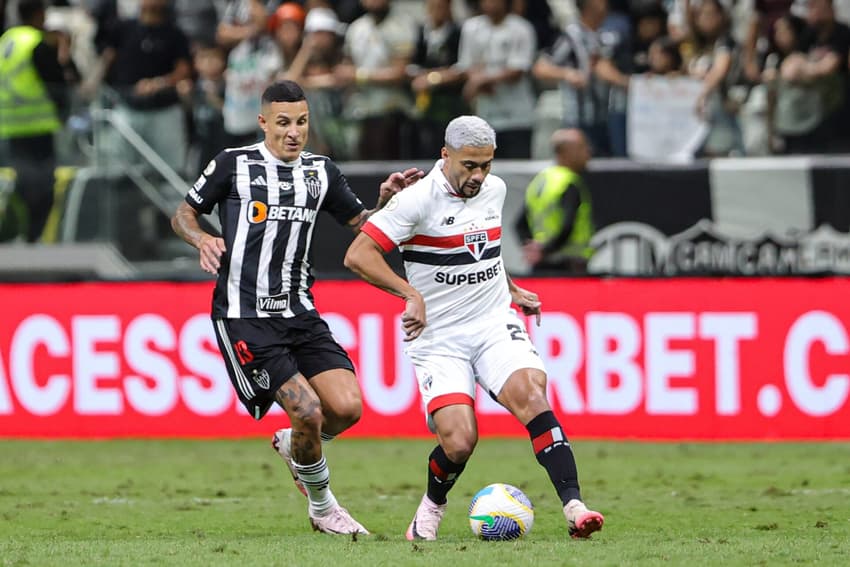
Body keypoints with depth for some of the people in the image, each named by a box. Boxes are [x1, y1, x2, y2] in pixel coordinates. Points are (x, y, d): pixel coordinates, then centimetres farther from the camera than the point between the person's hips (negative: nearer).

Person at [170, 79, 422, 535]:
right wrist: (202, 239, -14)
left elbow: (362, 225, 18)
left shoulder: (321, 173, 11)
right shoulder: (234, 164, -2)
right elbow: (183, 214, 7)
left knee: (347, 407, -11)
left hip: (298, 313, 5)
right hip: (244, 317, -5)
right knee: (308, 411, -16)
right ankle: (321, 506, 8)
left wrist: (386, 199, -2)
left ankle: (294, 445, 23)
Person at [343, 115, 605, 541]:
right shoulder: (418, 200, -13)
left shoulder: (494, 190, 7)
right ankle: (432, 505, 17)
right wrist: (410, 294, -23)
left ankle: (573, 506, -29)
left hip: (495, 325, 4)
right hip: (438, 339, -4)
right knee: (458, 442, -16)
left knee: (531, 396, -24)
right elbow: (358, 255, -15)